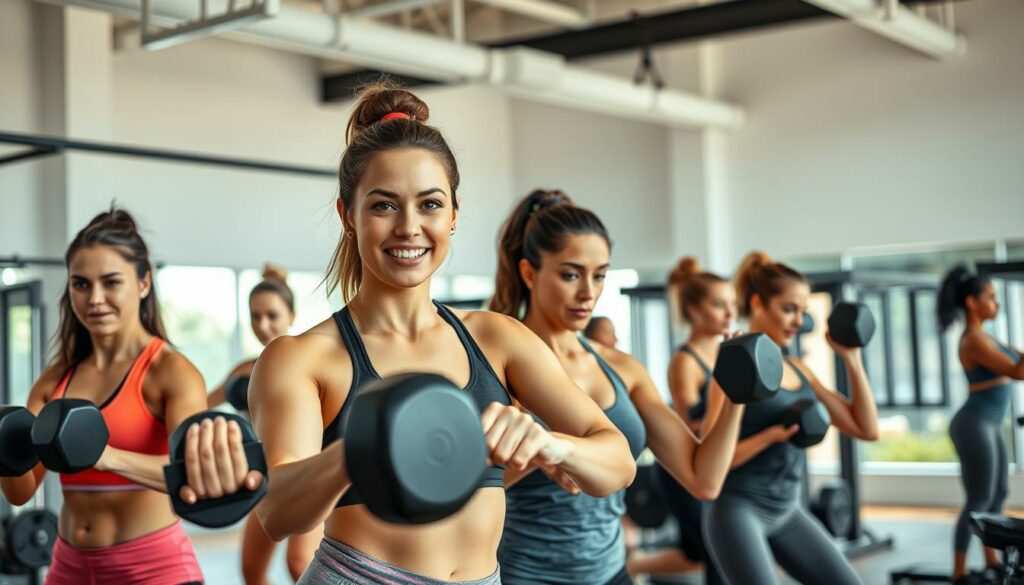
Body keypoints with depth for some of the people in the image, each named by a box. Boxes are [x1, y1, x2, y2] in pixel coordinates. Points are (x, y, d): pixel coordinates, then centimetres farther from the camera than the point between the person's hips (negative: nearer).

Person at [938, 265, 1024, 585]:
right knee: (978, 501, -5)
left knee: (997, 495, 17)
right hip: (974, 425, -10)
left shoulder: (983, 335, 11)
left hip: (989, 424, 10)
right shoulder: (974, 339, -19)